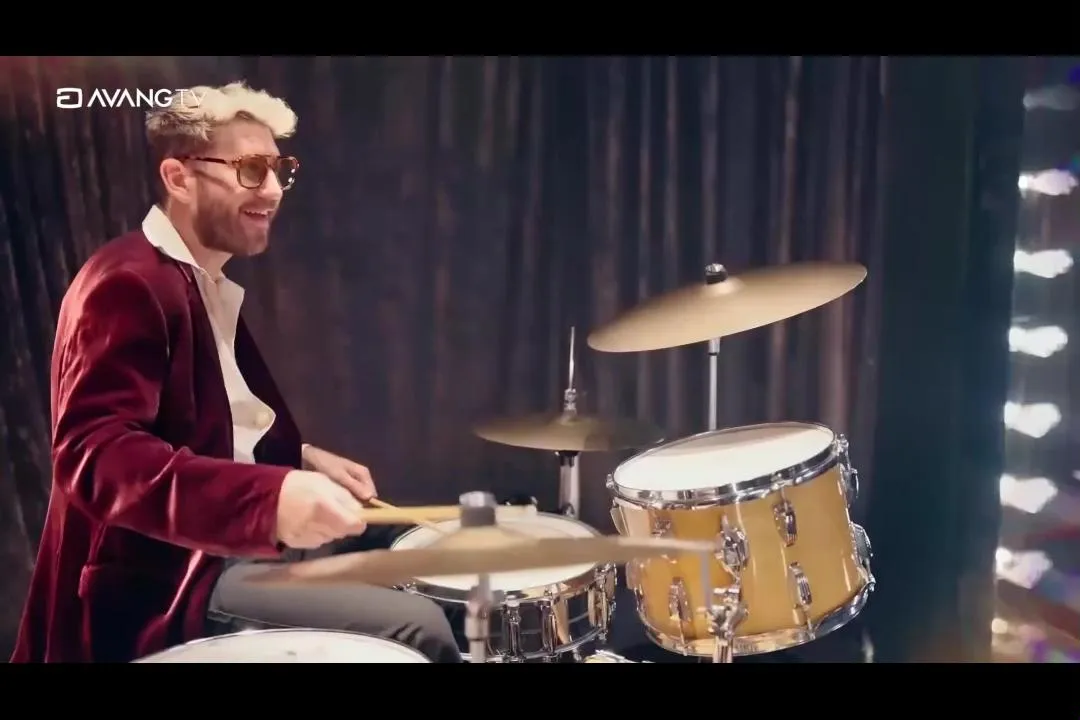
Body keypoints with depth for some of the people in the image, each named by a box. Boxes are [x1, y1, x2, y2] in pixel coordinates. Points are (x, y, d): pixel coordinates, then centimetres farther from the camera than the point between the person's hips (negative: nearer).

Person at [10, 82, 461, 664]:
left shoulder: (210, 285, 15)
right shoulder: (129, 283, -17)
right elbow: (94, 455, -31)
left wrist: (303, 460, 8)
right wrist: (270, 497, -42)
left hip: (230, 545, 11)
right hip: (165, 577, -10)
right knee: (419, 627, -19)